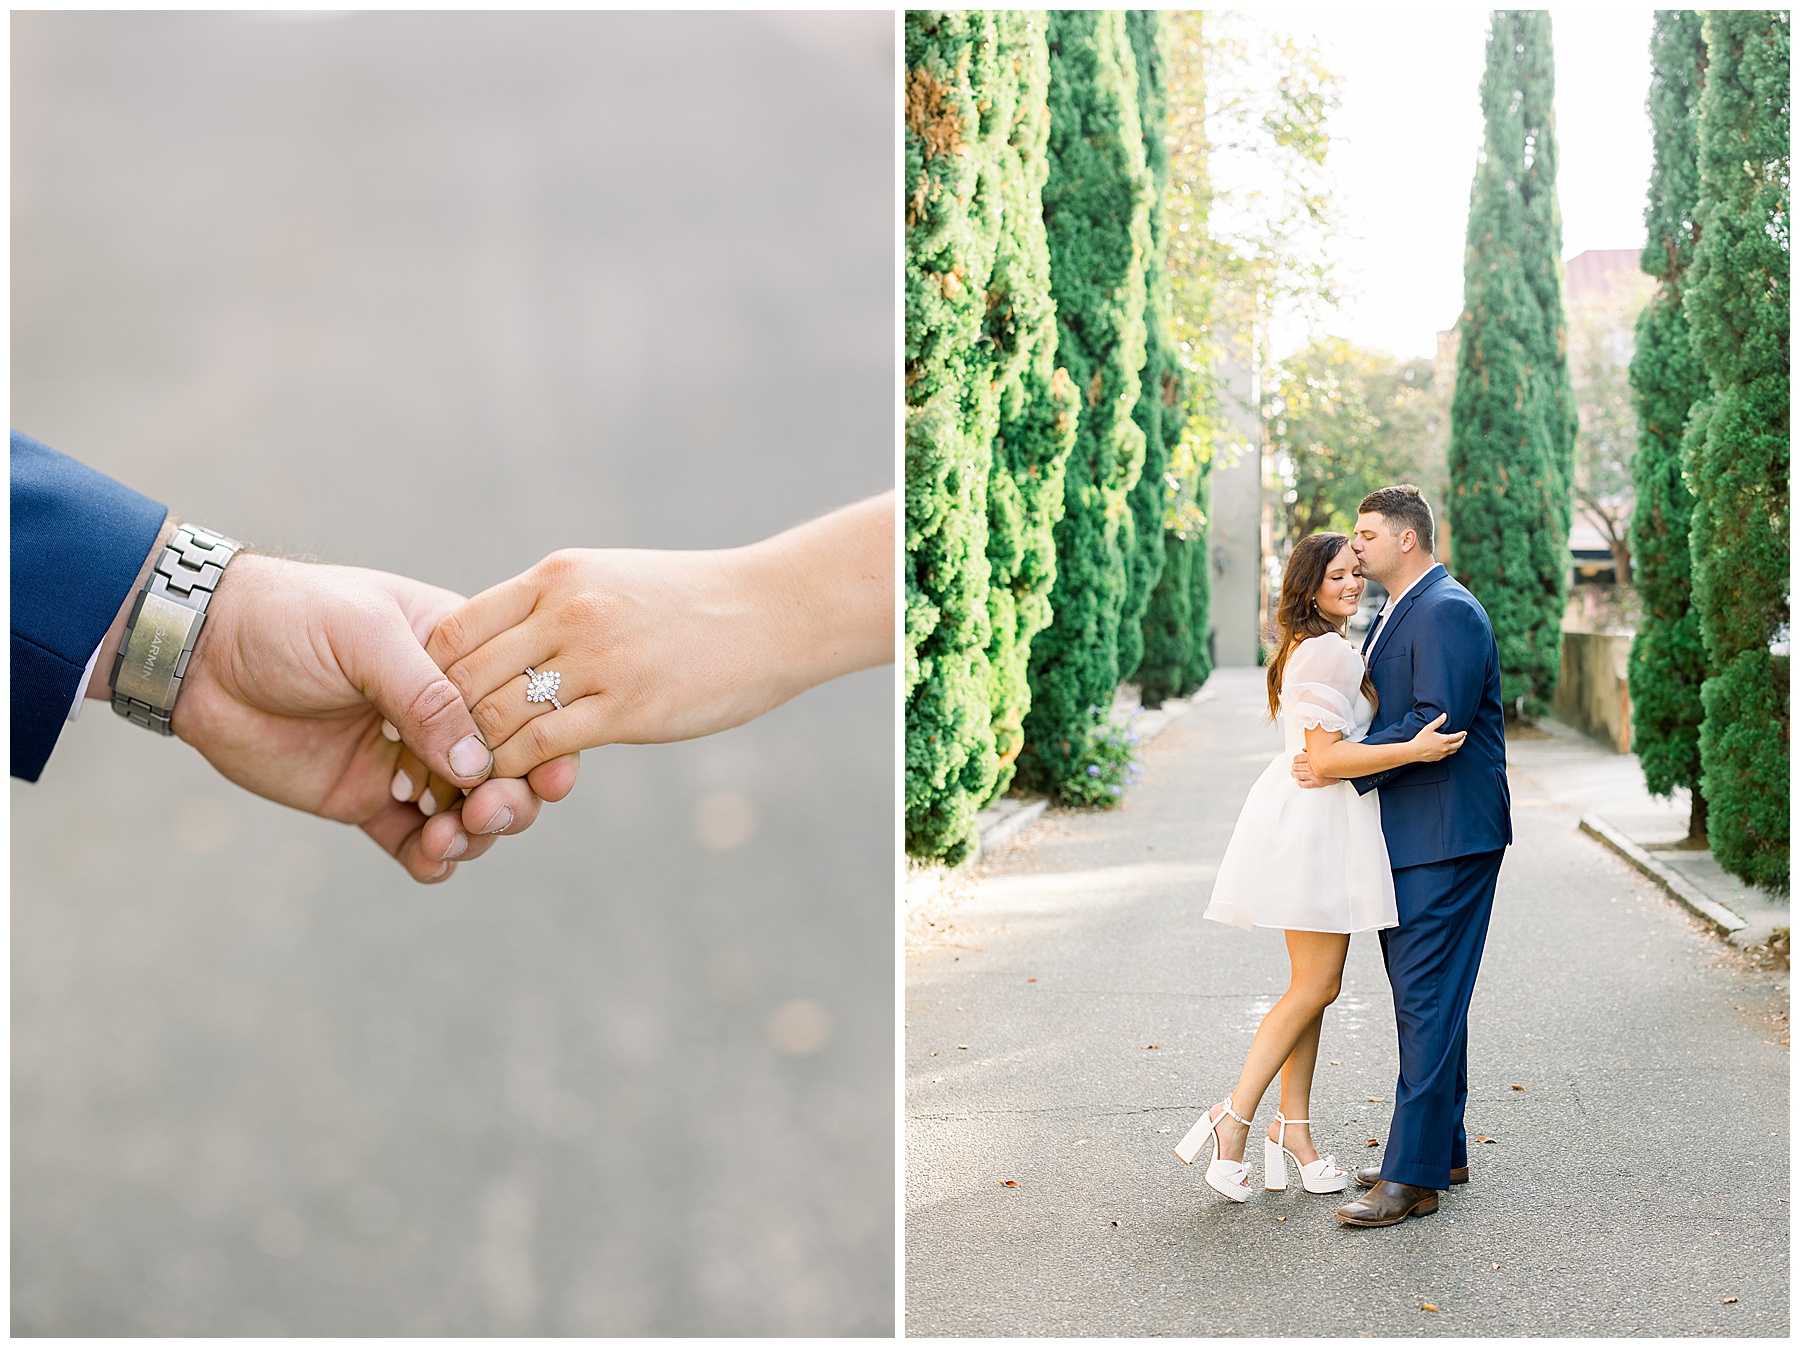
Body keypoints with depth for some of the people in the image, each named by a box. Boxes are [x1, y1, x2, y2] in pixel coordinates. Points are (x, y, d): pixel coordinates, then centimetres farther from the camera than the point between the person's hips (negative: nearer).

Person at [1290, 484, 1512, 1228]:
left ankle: (1413, 1175, -7)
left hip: (1448, 836, -10)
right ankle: (1443, 1147, 25)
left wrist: (1341, 766, -18)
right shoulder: (1393, 616, 18)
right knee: (1420, 993, 15)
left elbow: (1438, 724, -22)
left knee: (1427, 997, -9)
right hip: (1410, 834, 10)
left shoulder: (1448, 613, -14)